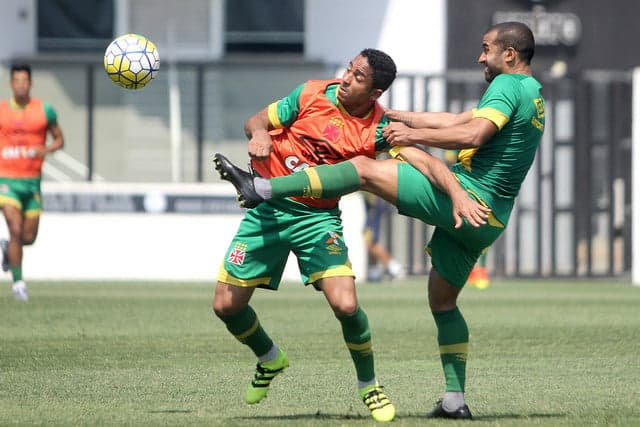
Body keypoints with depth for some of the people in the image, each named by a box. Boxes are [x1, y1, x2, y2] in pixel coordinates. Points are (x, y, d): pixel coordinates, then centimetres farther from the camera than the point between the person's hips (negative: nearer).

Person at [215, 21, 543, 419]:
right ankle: (455, 399, 14)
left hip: (467, 196, -10)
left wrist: (412, 135, -14)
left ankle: (262, 188, -22)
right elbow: (457, 121, 27)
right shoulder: (532, 93, 23)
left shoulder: (508, 85, -8)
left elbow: (472, 134, -24)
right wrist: (398, 116, 27)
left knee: (365, 169, -14)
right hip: (488, 221, 10)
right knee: (443, 300, 18)